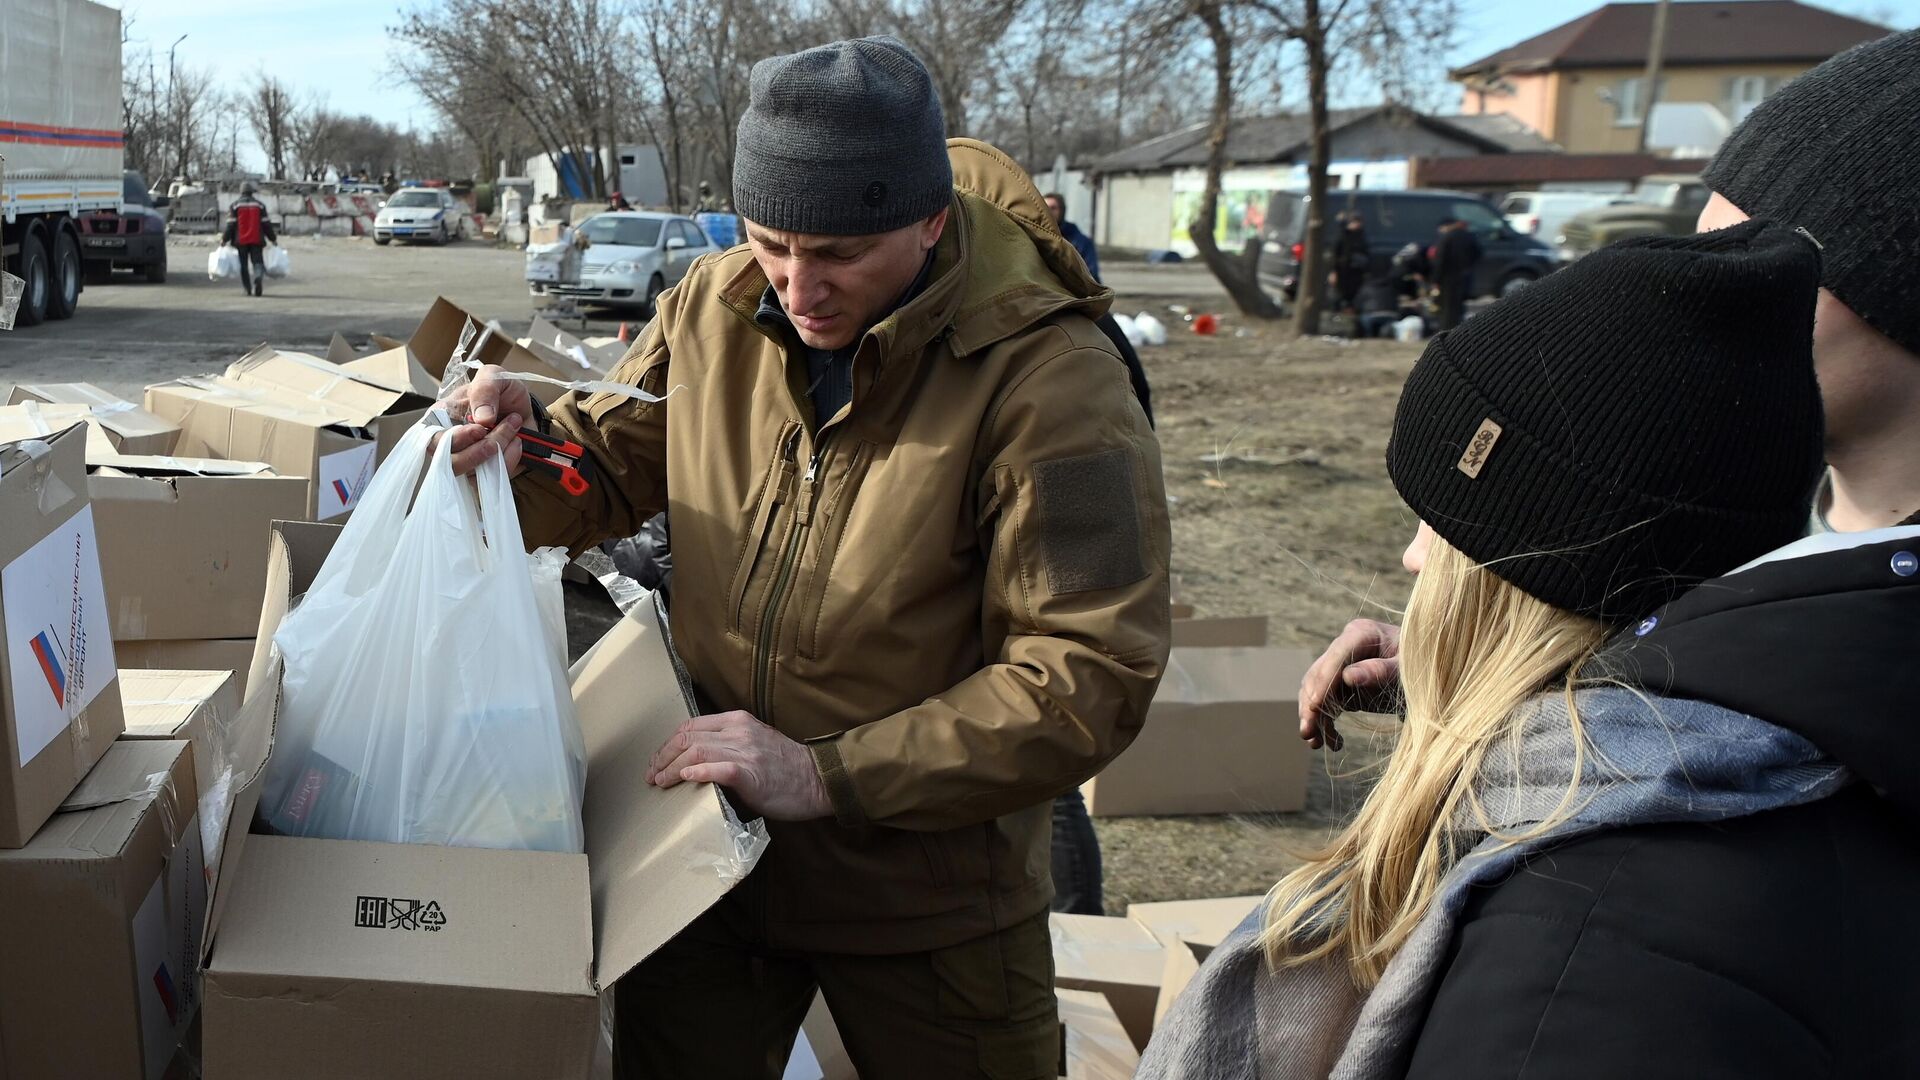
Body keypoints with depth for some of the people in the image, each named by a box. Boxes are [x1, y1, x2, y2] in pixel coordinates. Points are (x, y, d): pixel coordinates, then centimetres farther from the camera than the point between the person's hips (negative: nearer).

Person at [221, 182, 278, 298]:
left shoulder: (235, 205, 1)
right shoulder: (260, 205, 4)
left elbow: (231, 225, -3)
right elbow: (266, 224, 3)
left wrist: (225, 239, 3)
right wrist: (273, 238, 10)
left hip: (240, 241, 0)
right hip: (256, 240, 0)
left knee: (244, 265, 9)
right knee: (257, 261, 0)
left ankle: (247, 289, 8)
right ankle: (258, 277, -32)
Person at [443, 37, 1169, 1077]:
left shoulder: (1049, 381, -21)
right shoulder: (715, 305, -4)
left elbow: (1089, 675, -24)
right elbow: (610, 466, 11)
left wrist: (828, 775, -27)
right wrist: (523, 437, -13)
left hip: (927, 901, -3)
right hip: (704, 847, 4)